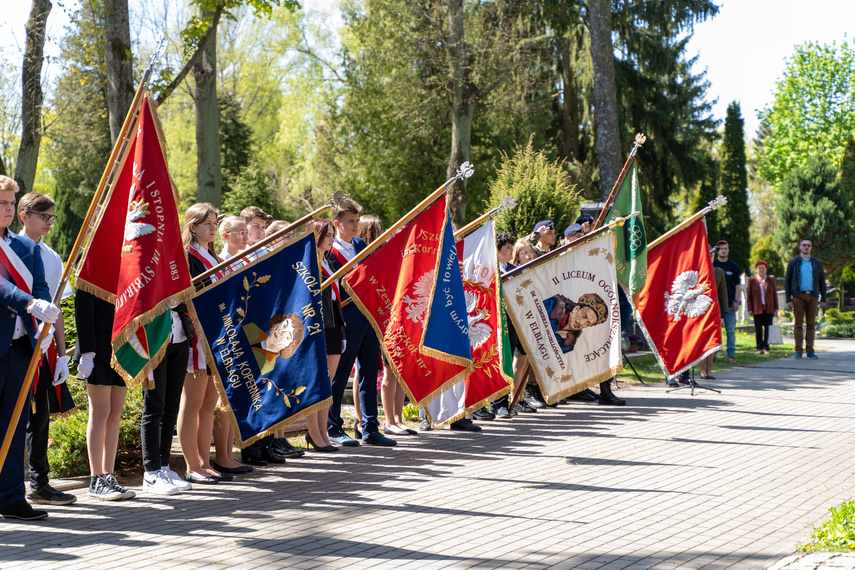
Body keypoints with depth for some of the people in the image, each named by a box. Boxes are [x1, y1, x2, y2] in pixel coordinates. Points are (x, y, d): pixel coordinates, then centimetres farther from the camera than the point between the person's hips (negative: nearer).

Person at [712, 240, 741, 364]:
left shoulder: (733, 266, 9)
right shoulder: (712, 264, 6)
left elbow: (737, 285, 10)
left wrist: (736, 301, 1)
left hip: (730, 303, 1)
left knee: (731, 330, 0)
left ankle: (731, 355, 3)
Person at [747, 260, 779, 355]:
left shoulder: (771, 280, 10)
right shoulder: (752, 281, 6)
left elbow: (775, 294, 11)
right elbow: (749, 295, 5)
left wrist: (776, 308, 6)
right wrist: (750, 309, -1)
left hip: (769, 308, 1)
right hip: (757, 309, -1)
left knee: (767, 328, -1)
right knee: (758, 329, -1)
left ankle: (766, 348, 3)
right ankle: (759, 348, 6)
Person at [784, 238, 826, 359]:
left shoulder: (817, 263, 12)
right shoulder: (793, 262, 6)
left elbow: (822, 281, 14)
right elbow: (787, 281, 5)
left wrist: (823, 299, 6)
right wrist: (788, 299, -3)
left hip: (812, 297, 2)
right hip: (798, 297, -2)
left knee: (811, 324, 1)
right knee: (798, 324, -3)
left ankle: (810, 350, 4)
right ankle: (798, 351, -2)